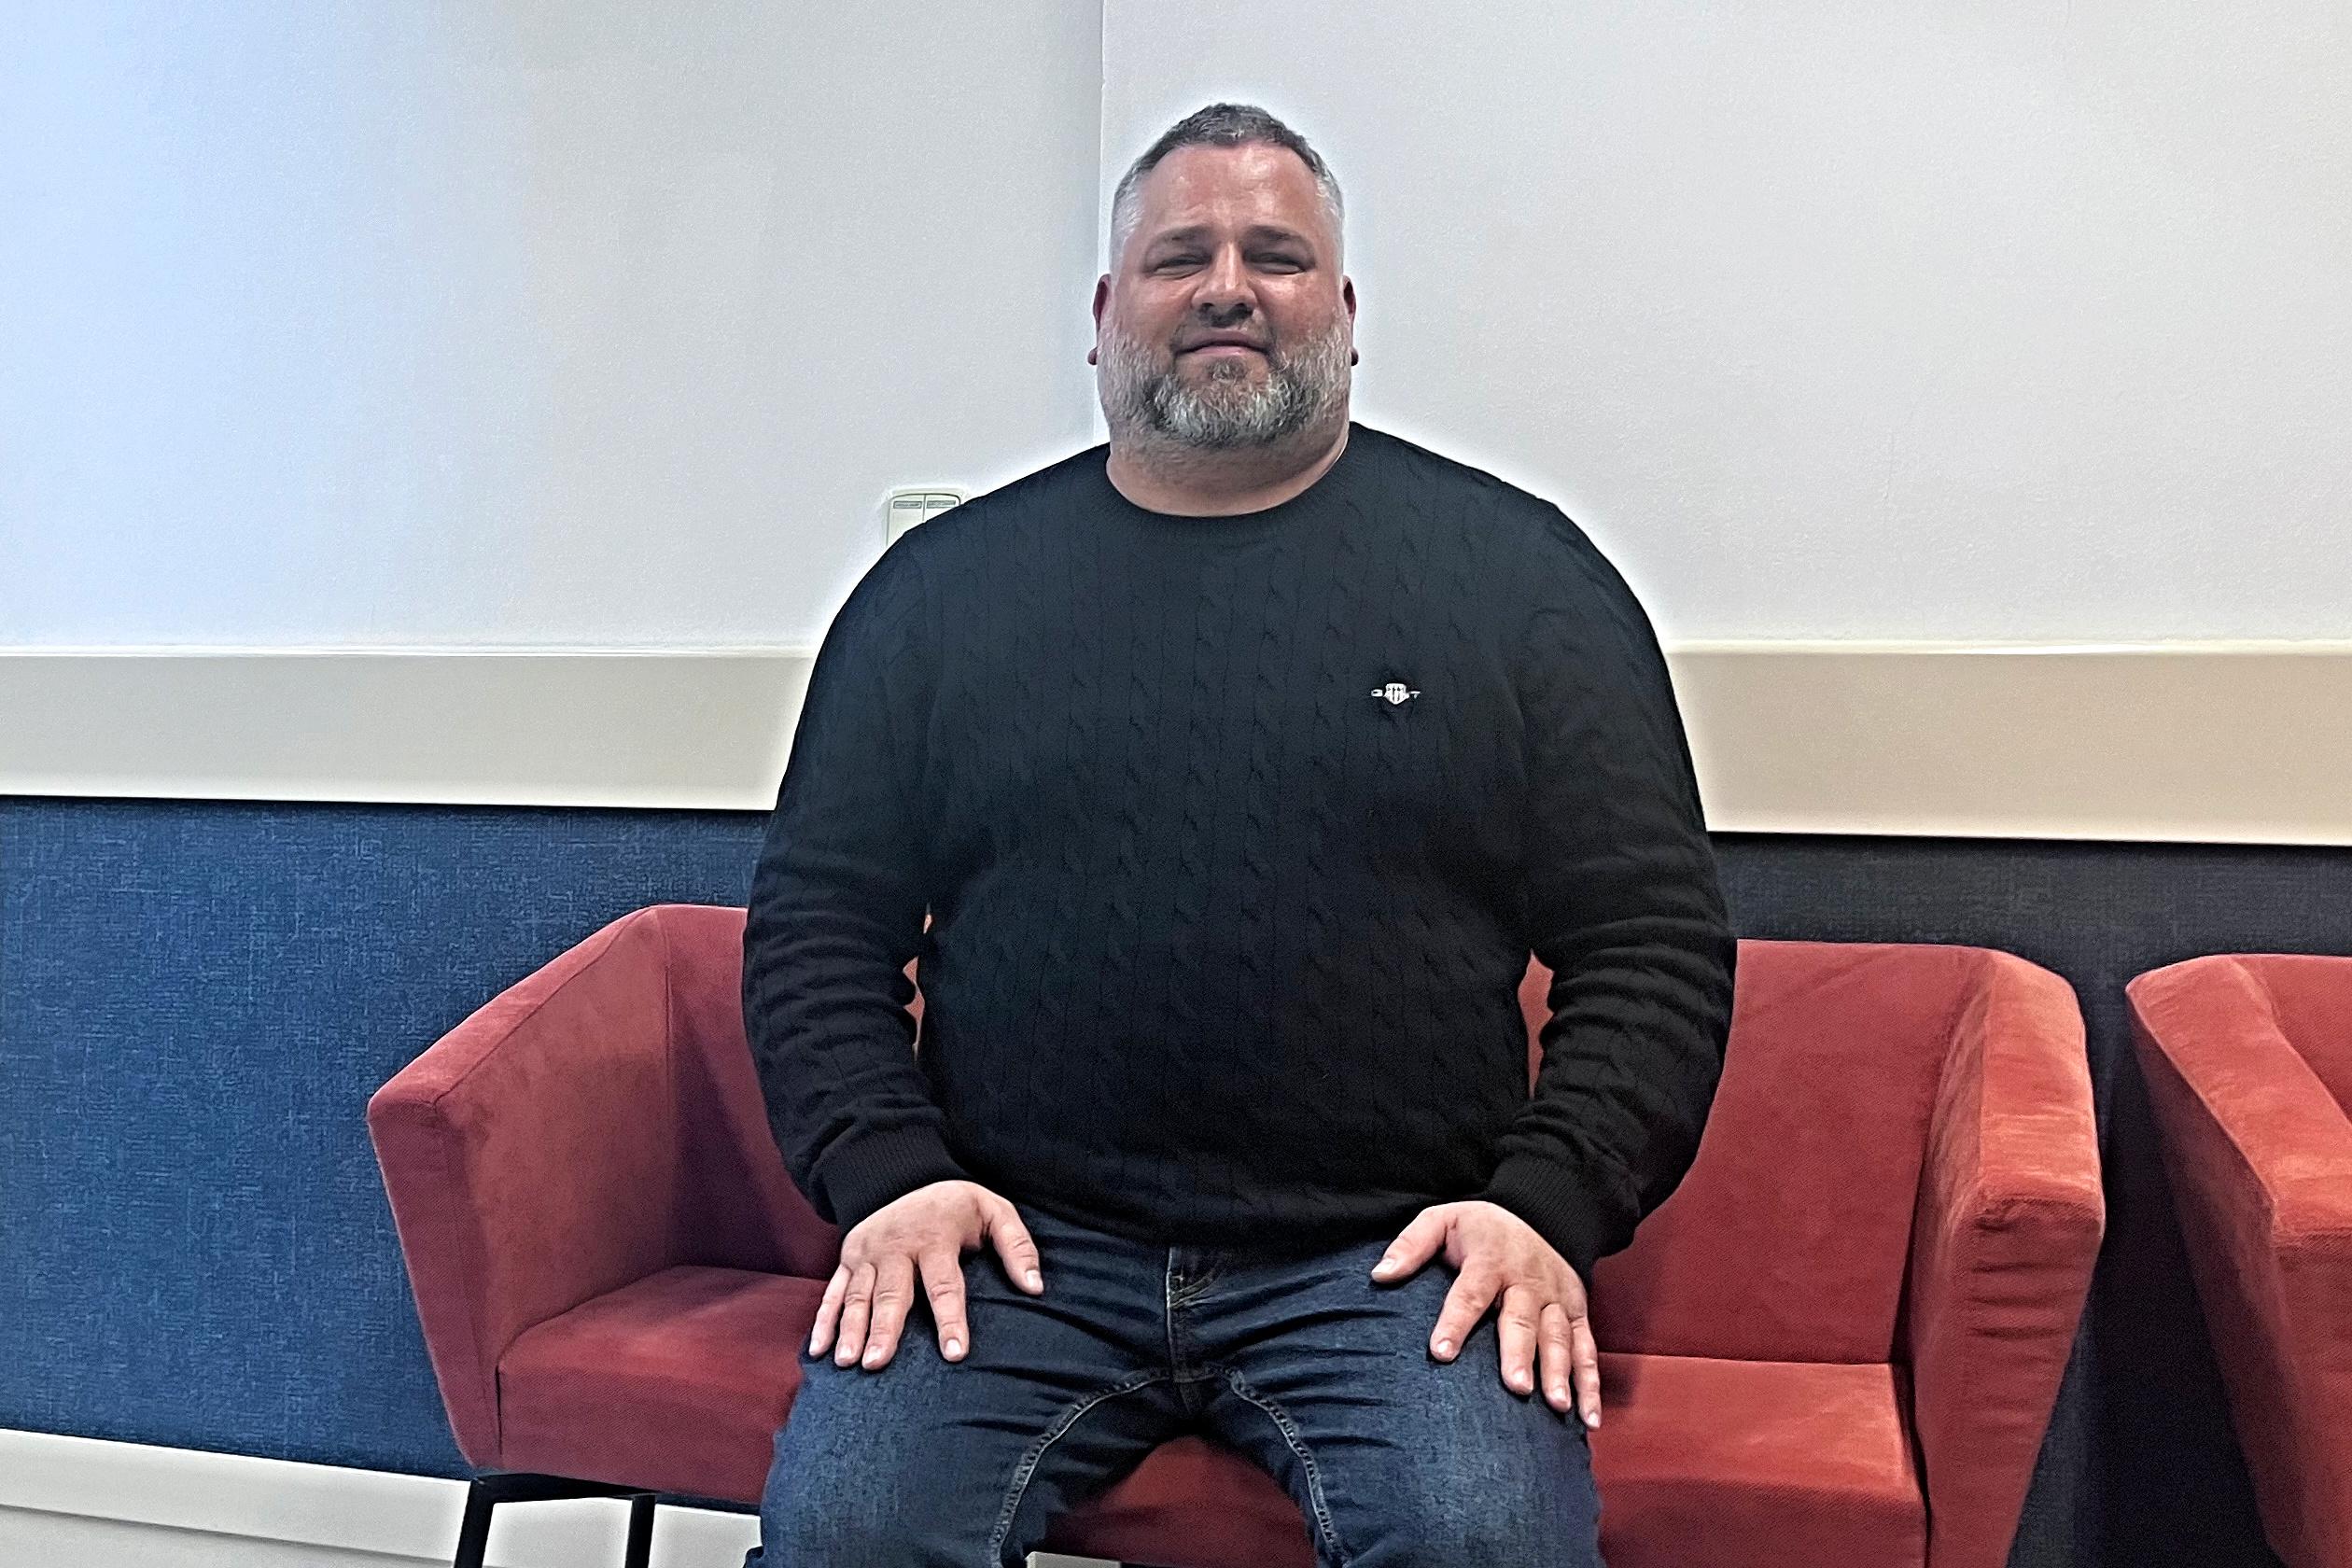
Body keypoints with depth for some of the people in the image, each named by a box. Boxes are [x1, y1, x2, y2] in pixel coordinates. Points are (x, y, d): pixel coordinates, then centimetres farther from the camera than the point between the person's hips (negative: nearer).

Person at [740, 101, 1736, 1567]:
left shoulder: (1516, 567, 7)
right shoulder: (943, 582, 11)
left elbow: (1655, 943, 5)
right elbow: (816, 922, 12)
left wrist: (1549, 1204, -8)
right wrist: (887, 1169, -4)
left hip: (1392, 1255, 0)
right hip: (1018, 1243, 1)